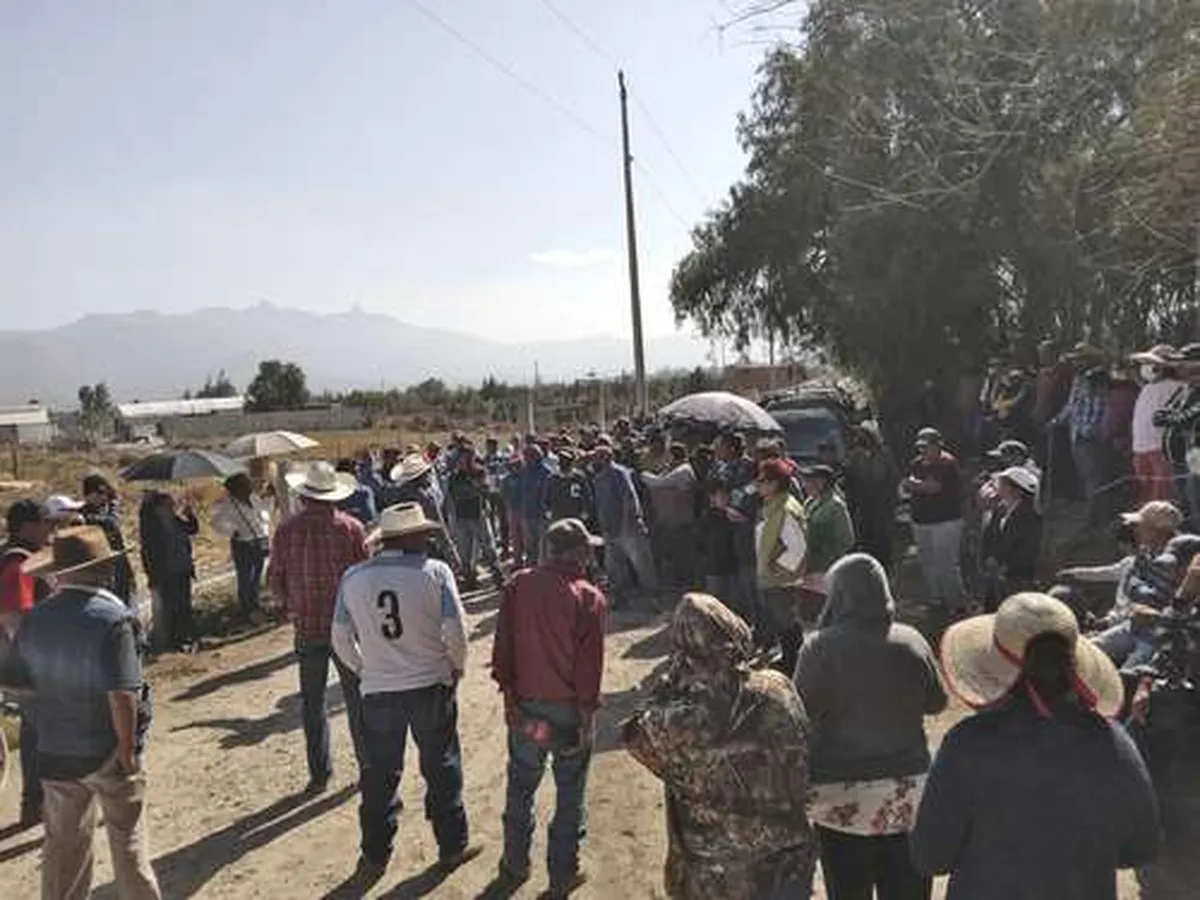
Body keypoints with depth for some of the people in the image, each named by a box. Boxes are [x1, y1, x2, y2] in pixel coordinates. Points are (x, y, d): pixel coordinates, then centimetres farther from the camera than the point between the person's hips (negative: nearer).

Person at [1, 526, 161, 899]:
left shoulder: (35, 618, -4)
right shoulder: (111, 617, -22)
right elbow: (121, 695, -25)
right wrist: (128, 748, -15)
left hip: (55, 750, 5)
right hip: (107, 750, -5)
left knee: (64, 843, 20)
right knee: (128, 840, 11)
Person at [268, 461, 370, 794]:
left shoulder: (287, 530, -6)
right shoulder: (351, 528, -10)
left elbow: (275, 580, 0)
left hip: (307, 627, 1)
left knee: (312, 702, 12)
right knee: (357, 698, 12)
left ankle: (319, 773, 18)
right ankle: (369, 766, 20)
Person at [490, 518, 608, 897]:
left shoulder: (519, 585, -7)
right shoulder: (590, 598, -16)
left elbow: (503, 647, -3)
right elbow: (590, 664, -14)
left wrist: (509, 691, 6)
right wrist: (588, 713, -6)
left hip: (525, 705, 3)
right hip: (569, 709, -3)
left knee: (521, 788, 20)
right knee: (570, 794, 14)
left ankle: (515, 866, 33)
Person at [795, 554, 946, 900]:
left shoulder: (820, 647, -15)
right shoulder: (911, 641, -5)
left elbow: (801, 716, -10)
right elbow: (937, 703, 9)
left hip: (842, 798, -3)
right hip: (909, 792, 3)